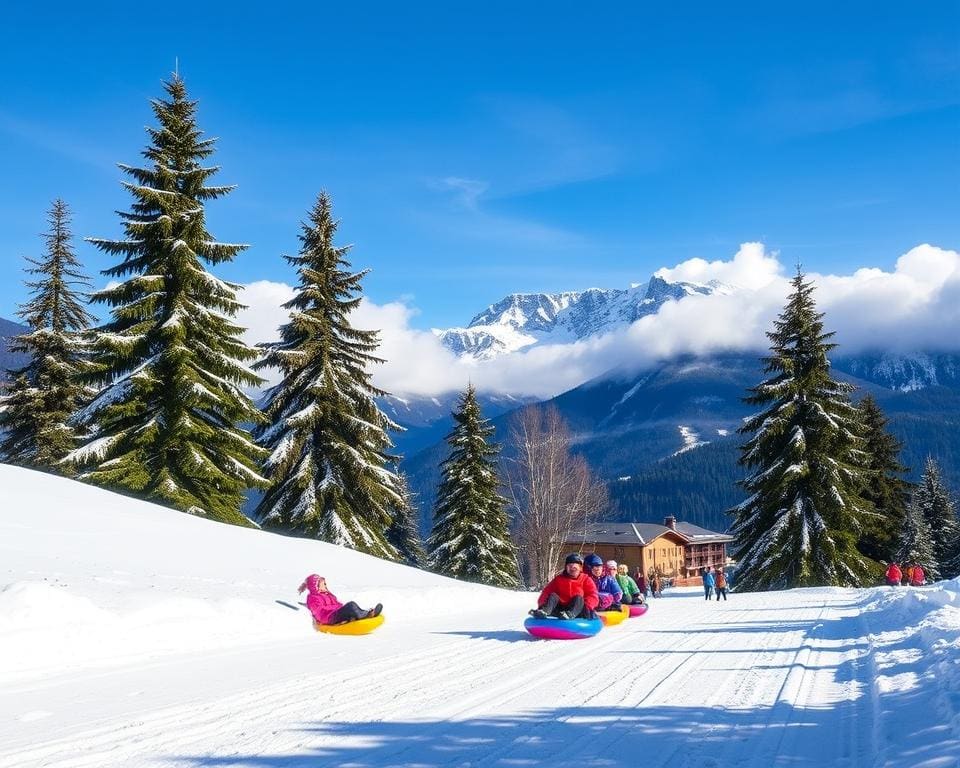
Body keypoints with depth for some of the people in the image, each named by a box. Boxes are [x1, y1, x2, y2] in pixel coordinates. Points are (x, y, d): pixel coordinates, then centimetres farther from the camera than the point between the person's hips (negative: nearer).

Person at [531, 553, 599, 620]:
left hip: (577, 611, -2)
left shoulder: (586, 580, 11)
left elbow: (592, 596, -2)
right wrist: (542, 603, -12)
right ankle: (544, 611, -51)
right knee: (553, 596, -20)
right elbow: (547, 591, 8)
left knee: (579, 598, -27)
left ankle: (570, 614, -57)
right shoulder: (559, 579, 17)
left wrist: (586, 606, -24)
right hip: (559, 609, 2)